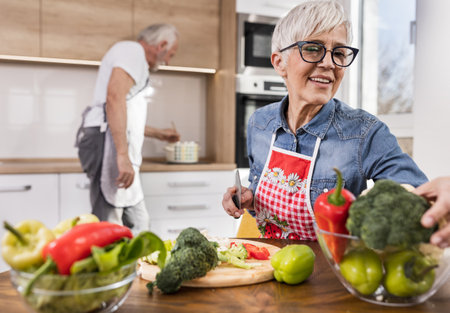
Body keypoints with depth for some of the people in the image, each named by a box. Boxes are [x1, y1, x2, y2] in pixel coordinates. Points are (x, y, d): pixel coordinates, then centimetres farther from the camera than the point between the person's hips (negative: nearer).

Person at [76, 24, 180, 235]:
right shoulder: (132, 50, -3)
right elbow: (114, 97, -22)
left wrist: (158, 133, 46)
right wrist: (122, 155, -29)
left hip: (118, 151, 11)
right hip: (109, 145, -11)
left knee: (138, 223, 11)